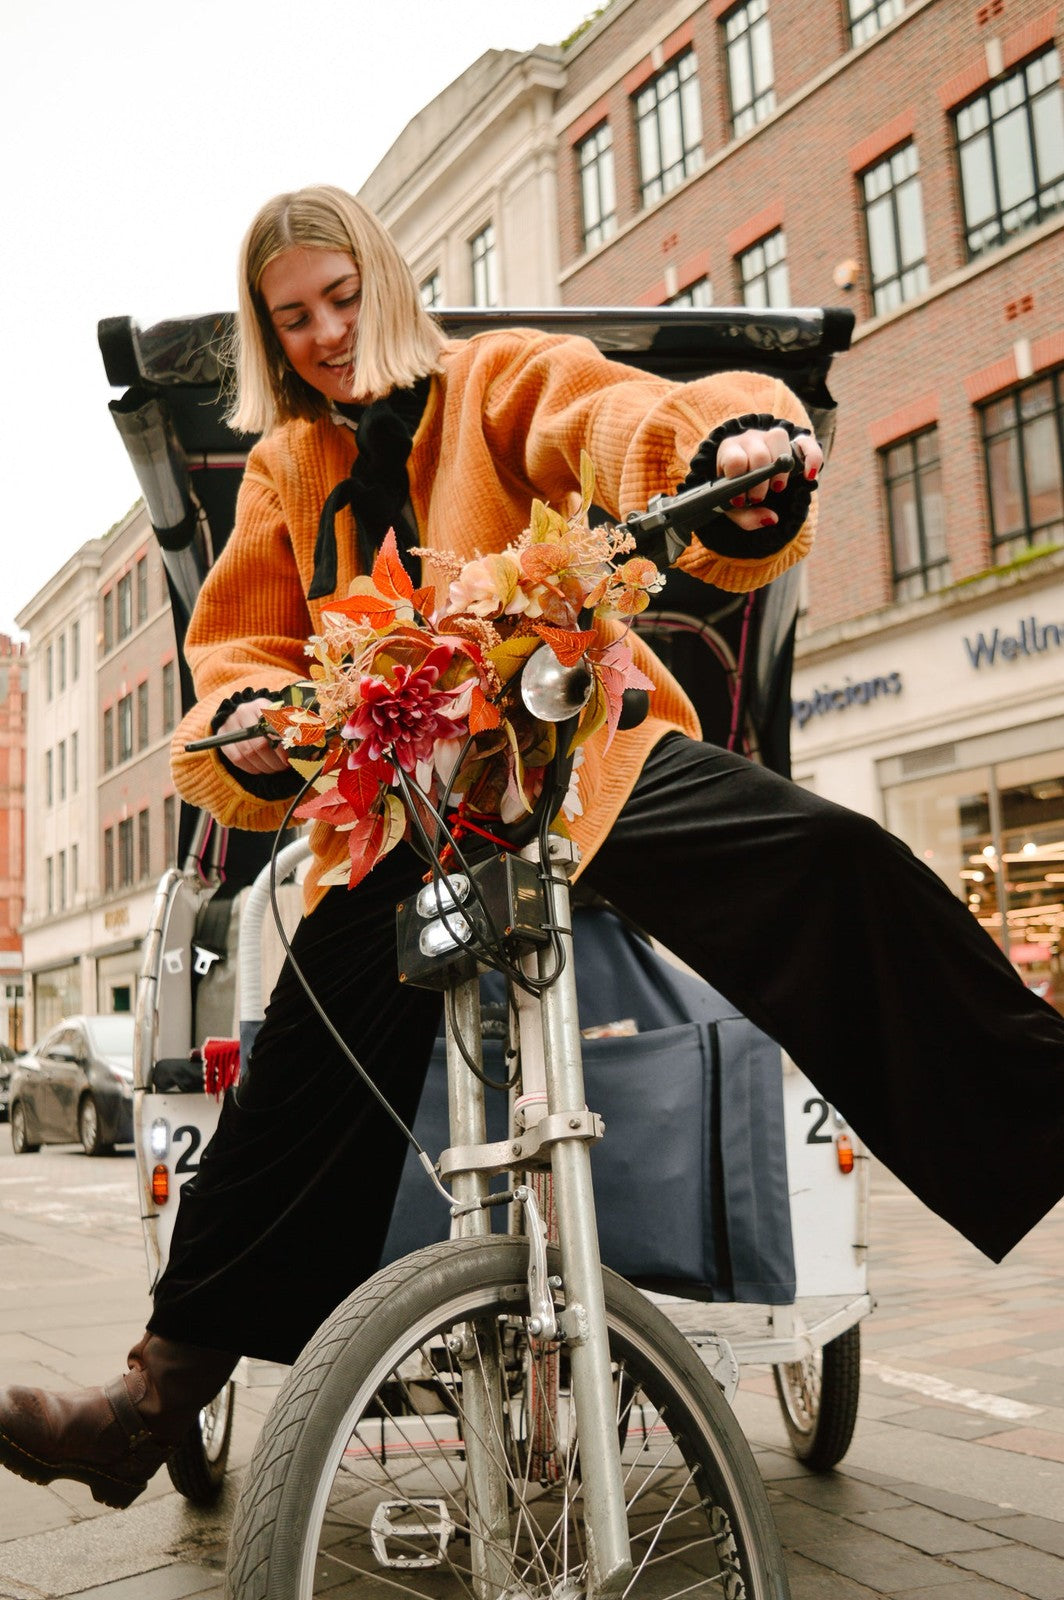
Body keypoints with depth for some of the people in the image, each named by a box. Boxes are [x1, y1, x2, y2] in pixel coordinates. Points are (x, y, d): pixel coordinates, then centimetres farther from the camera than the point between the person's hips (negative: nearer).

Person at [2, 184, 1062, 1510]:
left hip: (581, 757, -3)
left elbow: (623, 417, -14)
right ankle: (162, 1388, 4)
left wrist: (735, 448, -39)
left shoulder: (499, 380, 6)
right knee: (297, 1082, -8)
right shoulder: (285, 472, 20)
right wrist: (250, 723, -6)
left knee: (827, 868, -26)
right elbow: (240, 639, 19)